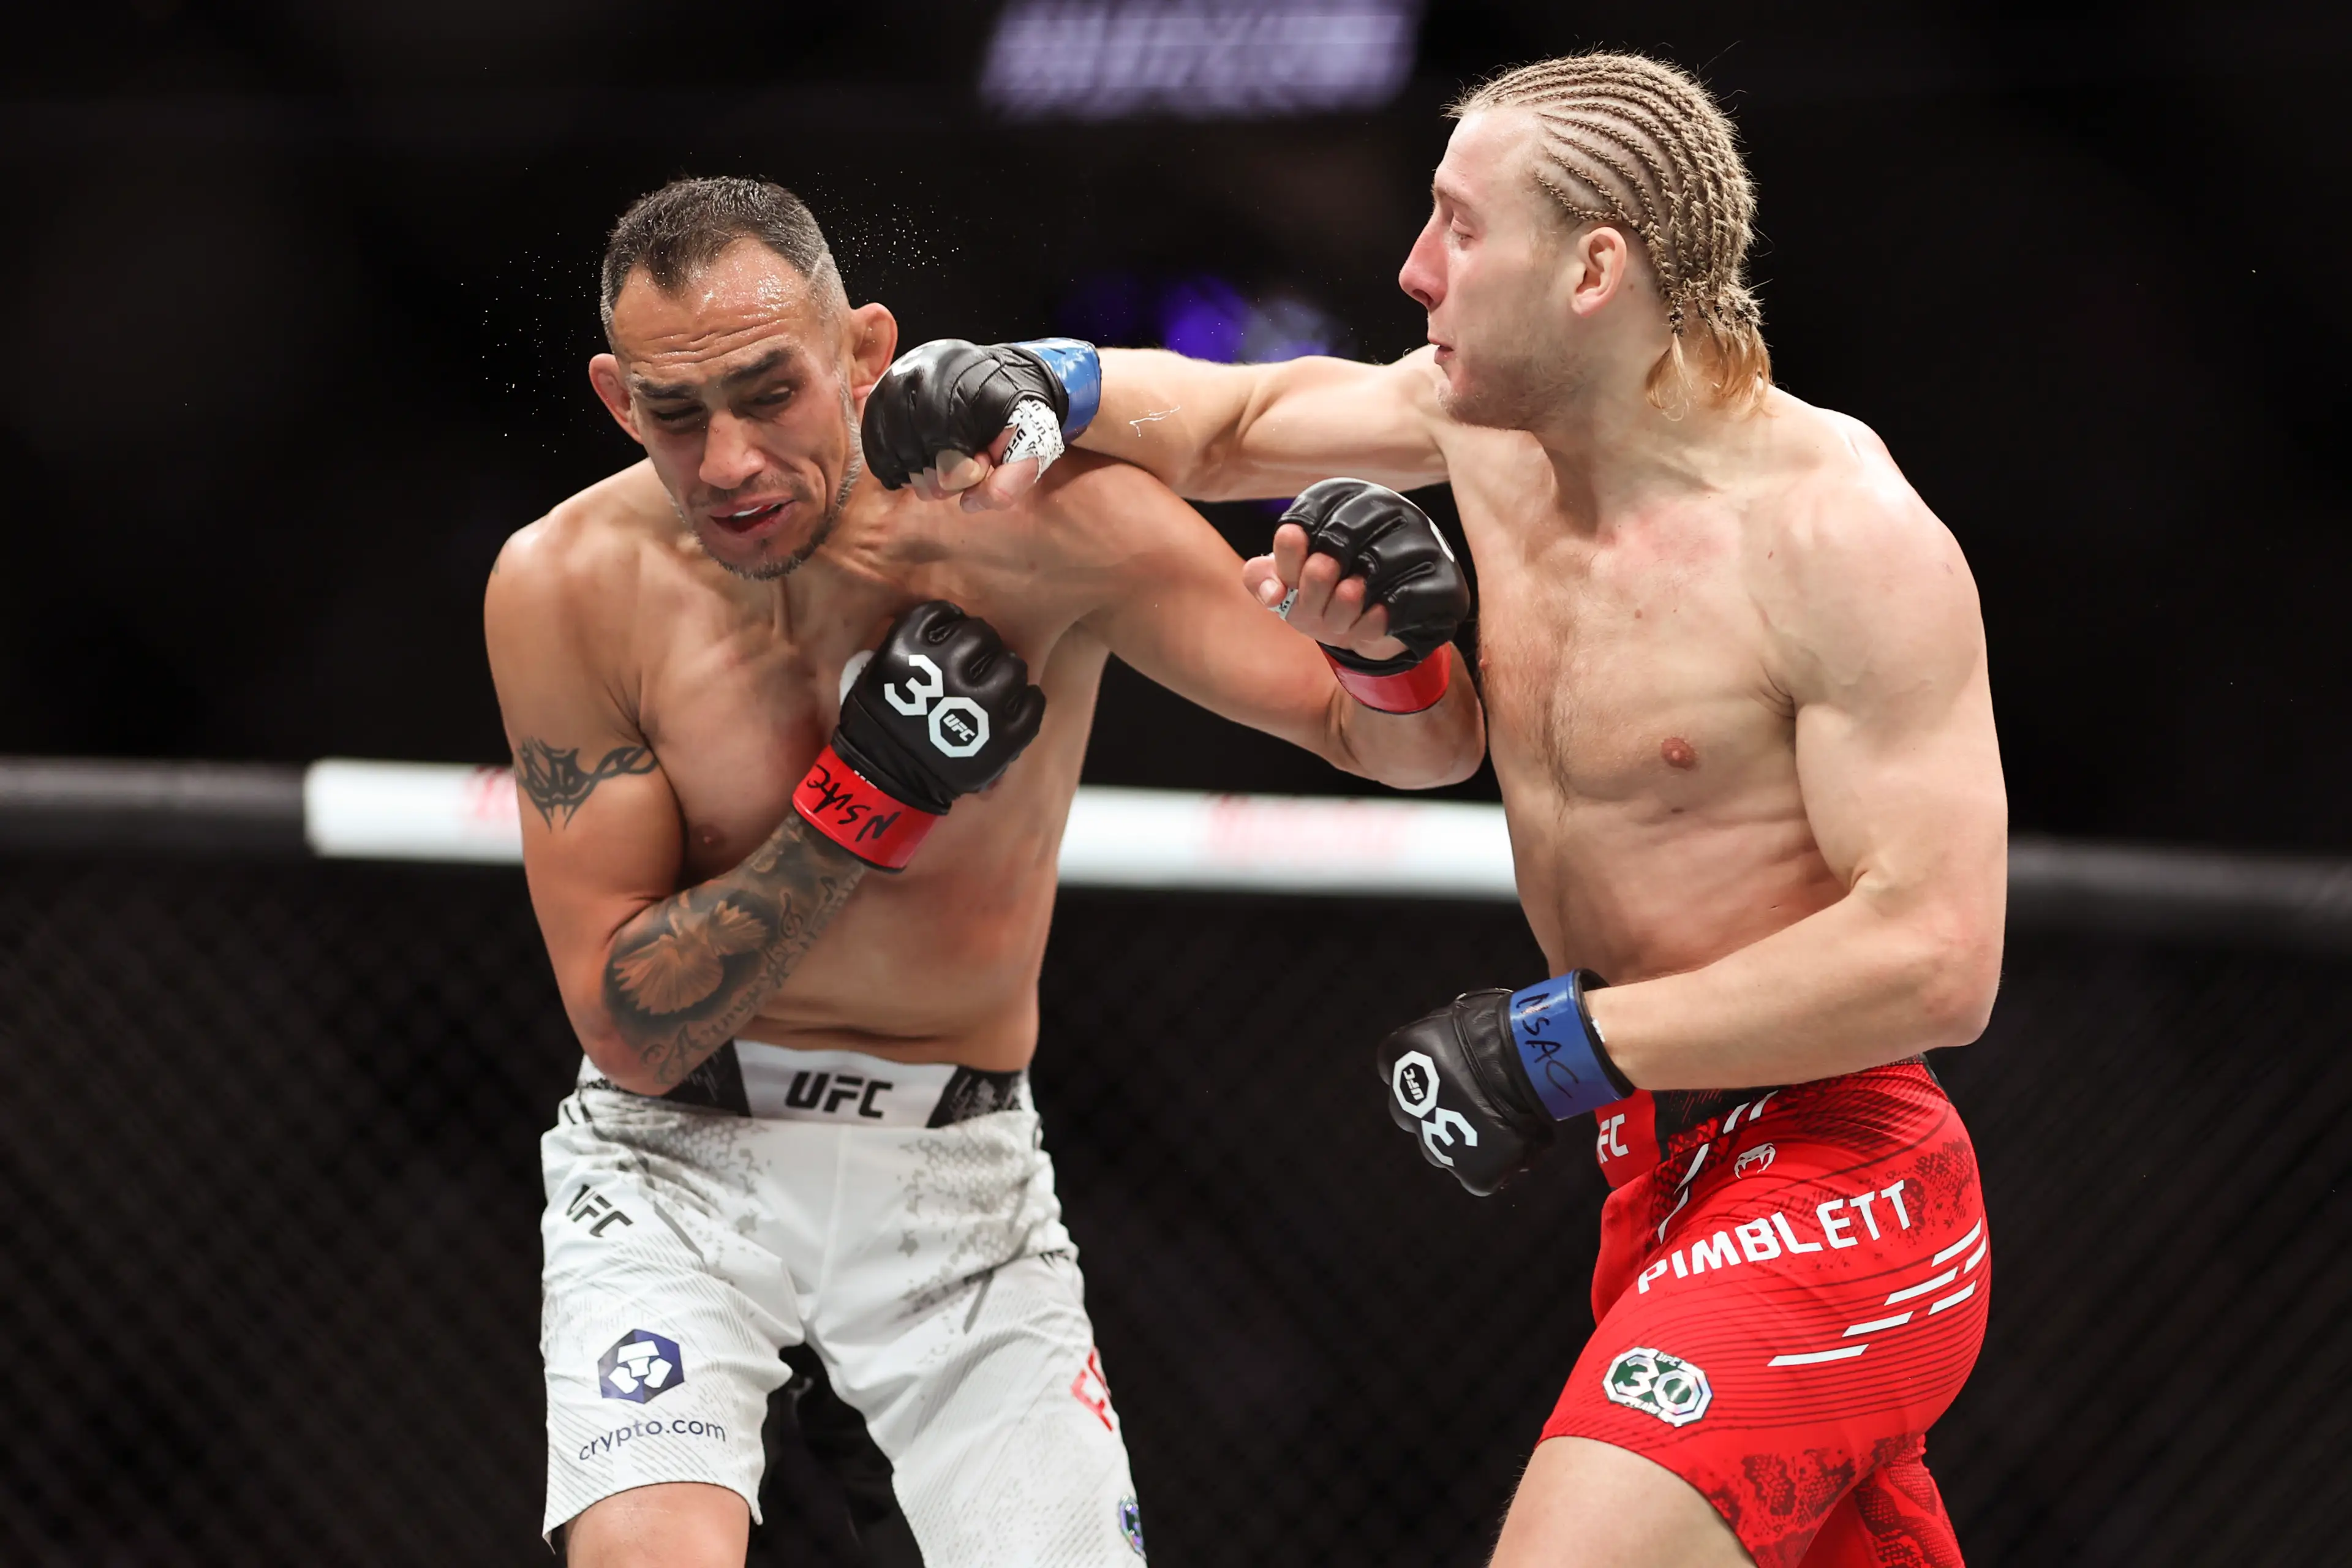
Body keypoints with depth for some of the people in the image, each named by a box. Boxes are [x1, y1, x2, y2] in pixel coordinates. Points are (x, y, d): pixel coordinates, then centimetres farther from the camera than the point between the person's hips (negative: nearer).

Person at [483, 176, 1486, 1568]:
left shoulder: (1034, 522, -15)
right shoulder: (567, 589, -14)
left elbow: (1418, 748, -11)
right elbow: (629, 1029, -13)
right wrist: (858, 803, -24)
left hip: (963, 1179, 1)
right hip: (679, 1161, -1)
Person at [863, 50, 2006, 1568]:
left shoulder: (1843, 534, -20)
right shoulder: (1488, 417, 3)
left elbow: (1936, 959, -25)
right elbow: (1234, 417, 22)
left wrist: (1567, 1043, -20)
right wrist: (1040, 390, 1)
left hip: (1825, 1189, -9)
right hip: (1667, 1169, 9)